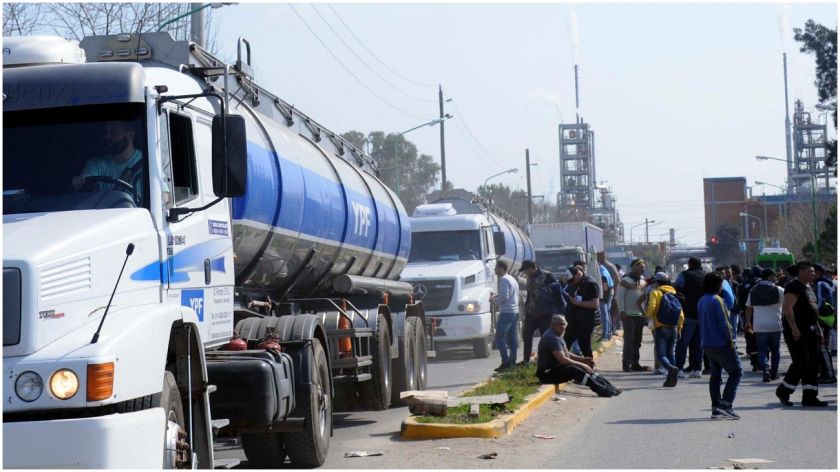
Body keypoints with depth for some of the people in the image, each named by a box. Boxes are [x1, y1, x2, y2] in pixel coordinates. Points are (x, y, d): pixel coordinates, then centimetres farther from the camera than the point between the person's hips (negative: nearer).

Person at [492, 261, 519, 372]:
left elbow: (504, 296, -21)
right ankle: (512, 361, 12)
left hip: (506, 313, -10)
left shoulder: (504, 279, -12)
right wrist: (498, 296, 18)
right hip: (515, 312, 10)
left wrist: (495, 300, -4)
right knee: (512, 338, 11)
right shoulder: (512, 279, 19)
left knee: (500, 338, -9)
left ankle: (505, 362, -15)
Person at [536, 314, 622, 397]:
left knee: (587, 368, 5)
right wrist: (582, 364, -15)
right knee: (574, 370, -29)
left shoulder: (557, 336, 15)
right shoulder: (552, 338, -19)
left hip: (555, 368, 11)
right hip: (547, 373, -11)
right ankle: (603, 391, -30)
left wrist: (583, 359, 10)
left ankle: (609, 388, -2)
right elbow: (562, 359, -24)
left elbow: (566, 354, 23)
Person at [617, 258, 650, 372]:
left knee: (637, 341, 8)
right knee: (629, 340, -7)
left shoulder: (643, 281, 15)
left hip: (640, 315, 6)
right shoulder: (625, 280, -3)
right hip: (629, 315, -6)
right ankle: (626, 364, -5)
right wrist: (622, 311, -16)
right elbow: (620, 297, -7)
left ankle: (635, 363, 13)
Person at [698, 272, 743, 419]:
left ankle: (716, 407, 10)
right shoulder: (717, 300, -15)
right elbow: (724, 323, -17)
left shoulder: (701, 301, 13)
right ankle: (726, 404, -11)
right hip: (721, 345, -8)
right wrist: (731, 341, -11)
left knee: (715, 375, 12)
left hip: (707, 345, 9)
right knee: (736, 372, -1)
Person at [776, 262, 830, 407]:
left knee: (813, 364, 5)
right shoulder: (794, 286, -12)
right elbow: (787, 308, -20)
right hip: (797, 332, -10)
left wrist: (818, 329, 21)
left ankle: (810, 397, 7)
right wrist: (794, 329, -25)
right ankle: (783, 391, 6)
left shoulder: (808, 287, 18)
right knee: (800, 363, -10)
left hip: (811, 331, 10)